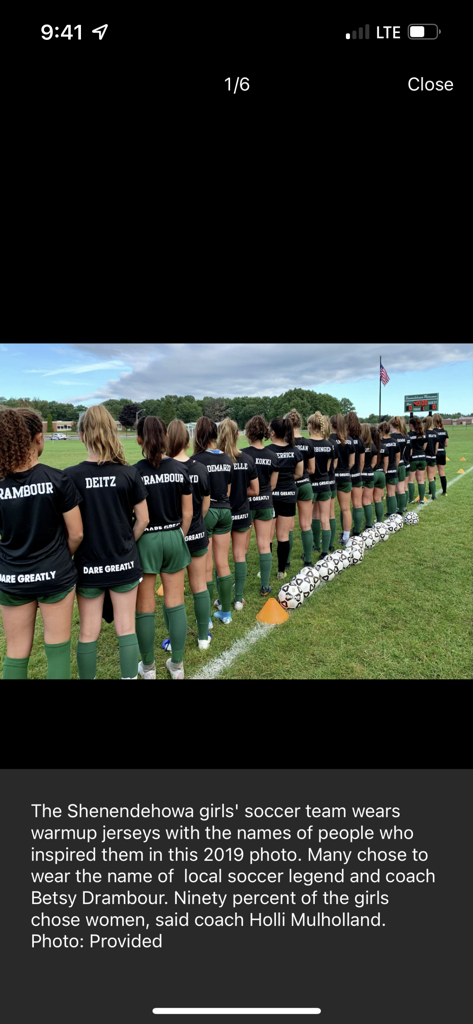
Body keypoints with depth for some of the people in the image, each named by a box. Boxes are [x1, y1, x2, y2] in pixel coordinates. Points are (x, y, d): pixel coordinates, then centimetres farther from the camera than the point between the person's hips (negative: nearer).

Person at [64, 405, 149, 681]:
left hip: (88, 565, 0)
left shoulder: (70, 476, -12)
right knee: (127, 629, 11)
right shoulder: (129, 473, -9)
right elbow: (143, 520, -3)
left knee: (88, 632, 13)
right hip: (124, 564, 1)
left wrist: (72, 554, 9)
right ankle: (130, 676, 22)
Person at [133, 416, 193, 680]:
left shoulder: (134, 472, -13)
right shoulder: (181, 469, -3)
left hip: (145, 540, -3)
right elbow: (187, 513, 1)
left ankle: (148, 667, 24)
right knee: (176, 604, 12)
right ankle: (177, 665, 22)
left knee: (145, 608, 10)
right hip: (174, 538, 3)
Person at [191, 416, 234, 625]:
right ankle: (226, 612, 23)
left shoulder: (197, 460, -14)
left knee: (206, 568, 3)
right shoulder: (227, 459, 4)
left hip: (205, 512, -5)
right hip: (225, 511, 6)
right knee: (223, 564, 14)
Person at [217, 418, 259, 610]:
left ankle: (222, 600, 17)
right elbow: (254, 490, -2)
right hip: (241, 513, 2)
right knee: (240, 555, 11)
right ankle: (239, 598, 17)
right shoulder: (247, 459, -6)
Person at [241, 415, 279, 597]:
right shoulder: (272, 456, -2)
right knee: (264, 545, 8)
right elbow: (273, 485, 5)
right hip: (265, 504, 2)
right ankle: (265, 586, 12)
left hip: (245, 503, -2)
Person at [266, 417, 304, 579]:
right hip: (288, 495, 3)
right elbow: (299, 474, 7)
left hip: (270, 495, -3)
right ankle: (281, 570, 16)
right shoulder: (295, 451, -1)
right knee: (283, 536, 9)